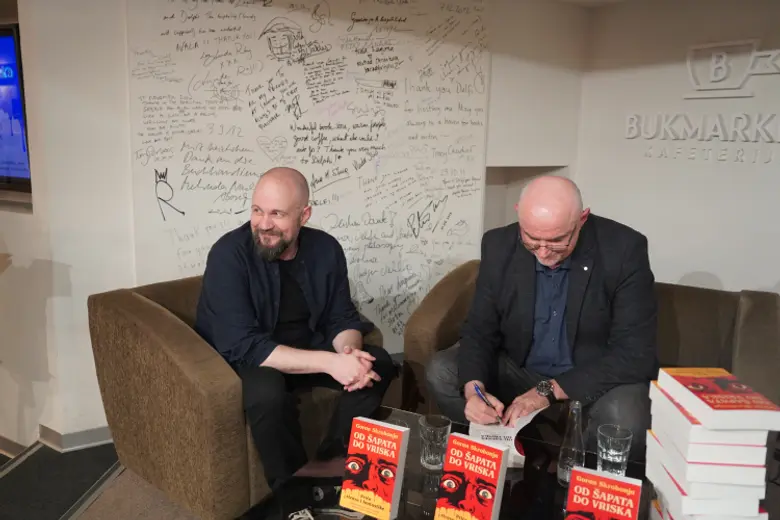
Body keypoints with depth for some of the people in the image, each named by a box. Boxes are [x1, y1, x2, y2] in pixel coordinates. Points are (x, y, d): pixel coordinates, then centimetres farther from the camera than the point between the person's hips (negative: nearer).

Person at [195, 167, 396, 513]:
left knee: (378, 364, -11)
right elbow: (243, 345, -31)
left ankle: (334, 460, 6)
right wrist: (329, 362, -38)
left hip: (307, 349, 5)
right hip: (242, 359, -5)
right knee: (268, 392, -36)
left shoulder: (325, 249, -9)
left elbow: (341, 318, -2)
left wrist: (349, 351, -28)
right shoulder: (229, 254, -24)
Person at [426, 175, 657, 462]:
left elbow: (634, 352, -22)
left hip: (599, 378, -2)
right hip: (519, 370, 3)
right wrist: (474, 388, -28)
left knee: (624, 417, -35)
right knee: (440, 371, -15)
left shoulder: (624, 249, -21)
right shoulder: (499, 245, -12)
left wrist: (550, 390, -30)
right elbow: (479, 330, -6)